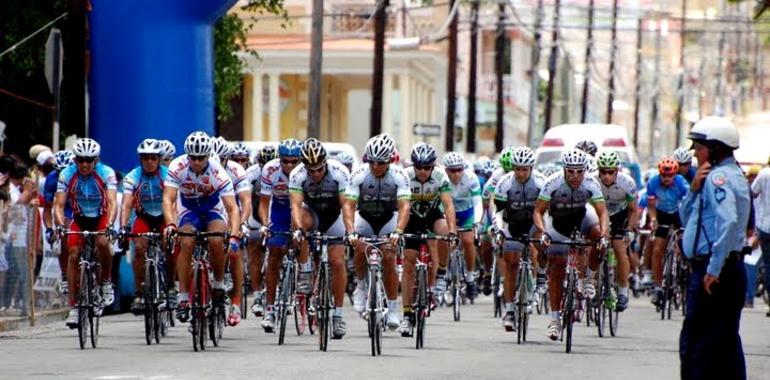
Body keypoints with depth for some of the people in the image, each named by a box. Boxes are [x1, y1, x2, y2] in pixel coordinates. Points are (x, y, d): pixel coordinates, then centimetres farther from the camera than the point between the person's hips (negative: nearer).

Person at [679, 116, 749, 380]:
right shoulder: (732, 174, 19)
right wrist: (695, 188, 0)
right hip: (730, 270, 10)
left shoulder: (719, 176, -13)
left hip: (712, 271, -10)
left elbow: (728, 222, -29)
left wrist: (713, 269, -28)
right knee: (726, 340, 12)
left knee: (695, 343, -8)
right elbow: (686, 218, 19)